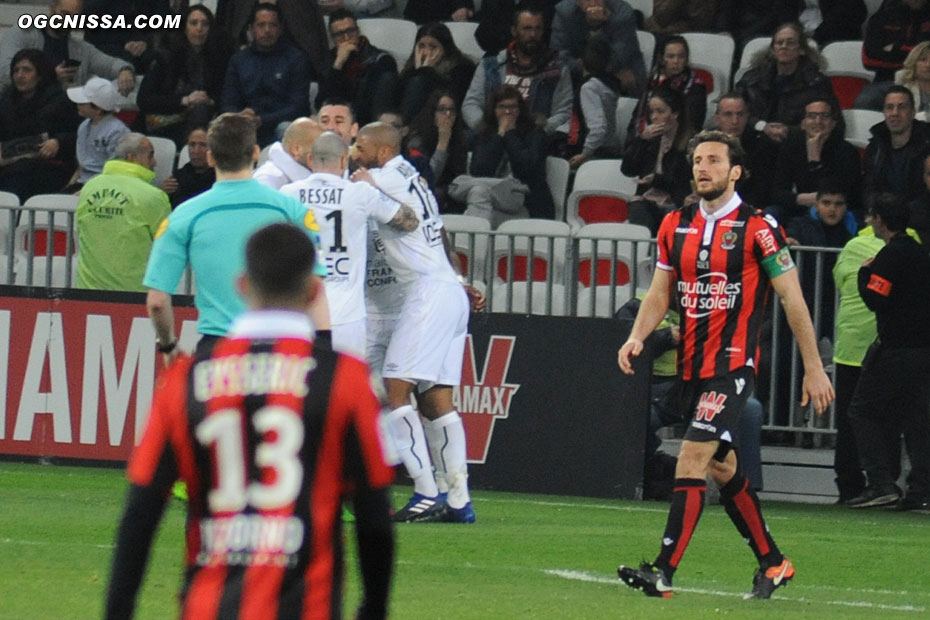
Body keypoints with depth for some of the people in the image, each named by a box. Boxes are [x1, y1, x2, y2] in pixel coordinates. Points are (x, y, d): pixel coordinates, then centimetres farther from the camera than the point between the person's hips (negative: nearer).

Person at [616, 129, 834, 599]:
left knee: (693, 457, -17)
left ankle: (664, 571, -21)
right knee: (722, 466, 14)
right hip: (692, 365, 7)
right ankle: (772, 562, 28)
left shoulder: (757, 228, -8)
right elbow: (660, 293, 14)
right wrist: (637, 336, -5)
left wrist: (813, 368, -5)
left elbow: (792, 298, -5)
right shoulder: (675, 225, 9)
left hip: (733, 366, -7)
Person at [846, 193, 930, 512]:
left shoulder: (891, 255, -13)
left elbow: (874, 299, -17)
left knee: (863, 410, 1)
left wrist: (865, 273, -1)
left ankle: (881, 482, -8)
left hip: (896, 349, -8)